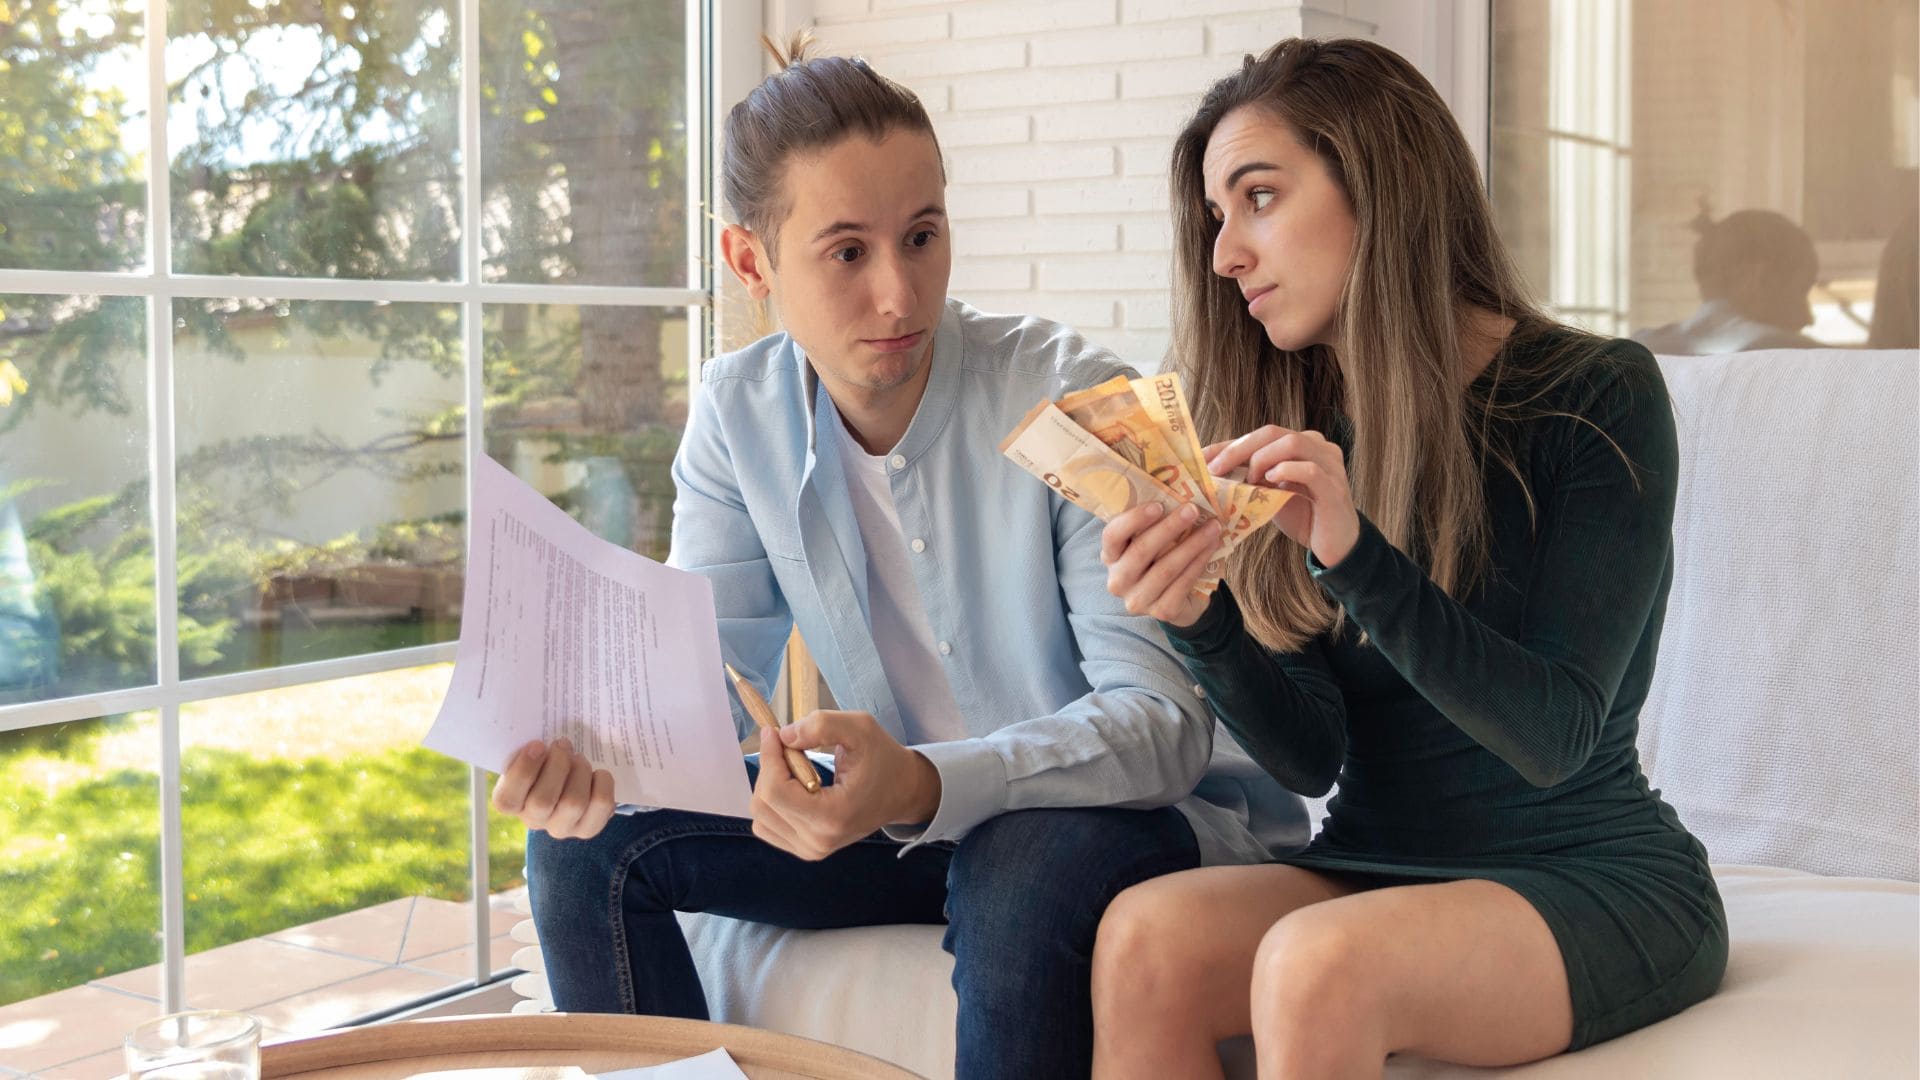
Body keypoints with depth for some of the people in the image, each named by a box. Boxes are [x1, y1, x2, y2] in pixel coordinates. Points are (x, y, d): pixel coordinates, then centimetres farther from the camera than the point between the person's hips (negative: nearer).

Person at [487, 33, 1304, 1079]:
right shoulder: (738, 412, -4)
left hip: (1150, 817, -5)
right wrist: (594, 755, -29)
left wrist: (923, 787, -43)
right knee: (589, 845, -8)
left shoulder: (1071, 400, -21)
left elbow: (1162, 718, -26)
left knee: (1022, 869, -38)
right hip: (917, 819, 5)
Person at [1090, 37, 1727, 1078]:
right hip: (1372, 869, 4)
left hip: (1590, 876, -4)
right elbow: (1313, 755, 0)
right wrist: (1201, 625, -21)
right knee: (1141, 936, -27)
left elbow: (1554, 739, -15)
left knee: (1317, 964, -34)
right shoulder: (1297, 427, 5)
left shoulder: (1595, 395, -8)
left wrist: (1356, 559, -28)